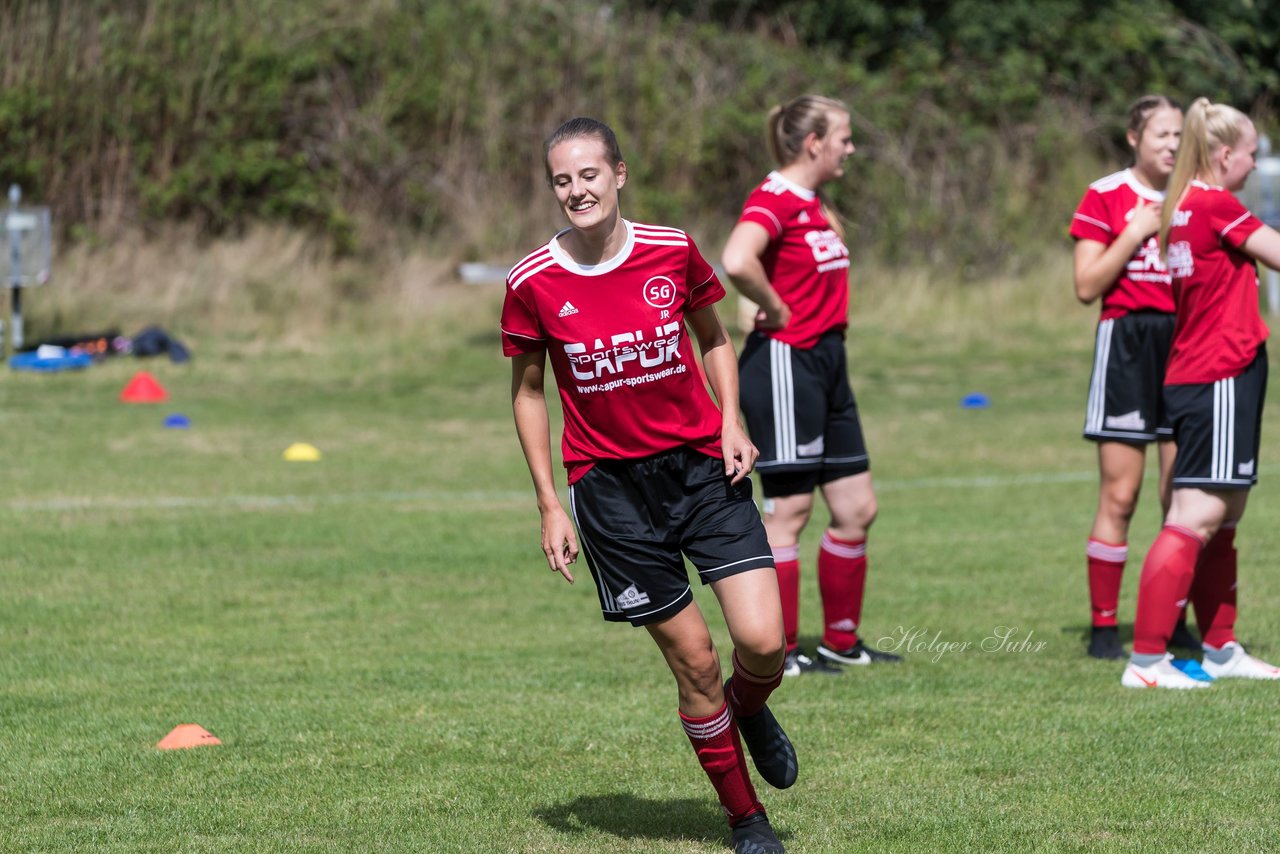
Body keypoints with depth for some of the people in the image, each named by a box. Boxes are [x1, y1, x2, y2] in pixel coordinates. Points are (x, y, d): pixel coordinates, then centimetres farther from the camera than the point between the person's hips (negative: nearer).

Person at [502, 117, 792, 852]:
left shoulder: (672, 251, -4)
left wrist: (731, 422, -2)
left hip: (701, 465, 1)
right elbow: (528, 391, 5)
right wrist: (550, 503, 0)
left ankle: (751, 712, 25)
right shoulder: (533, 285, -7)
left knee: (762, 641, -12)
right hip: (610, 485, -1)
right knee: (695, 661, -1)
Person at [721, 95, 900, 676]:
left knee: (857, 508, 10)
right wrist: (776, 309, -21)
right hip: (784, 362, -9)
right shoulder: (773, 201, -15)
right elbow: (737, 261, -35)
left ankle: (841, 642, 20)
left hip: (826, 364, 9)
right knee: (789, 509, -4)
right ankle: (779, 652, 3)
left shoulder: (816, 206, 14)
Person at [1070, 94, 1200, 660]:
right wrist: (1135, 232, -13)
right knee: (1119, 495, -4)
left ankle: (1174, 620, 12)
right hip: (1126, 343, -4)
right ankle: (1103, 626, 2)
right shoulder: (1106, 197, -2)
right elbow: (1087, 286, -8)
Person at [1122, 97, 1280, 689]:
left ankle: (1220, 649, 22)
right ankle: (1147, 658, -16)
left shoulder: (1183, 205, 13)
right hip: (1220, 379, -10)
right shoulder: (1215, 204, -13)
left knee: (1224, 517, 15)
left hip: (1191, 377, 10)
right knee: (1198, 515, -12)